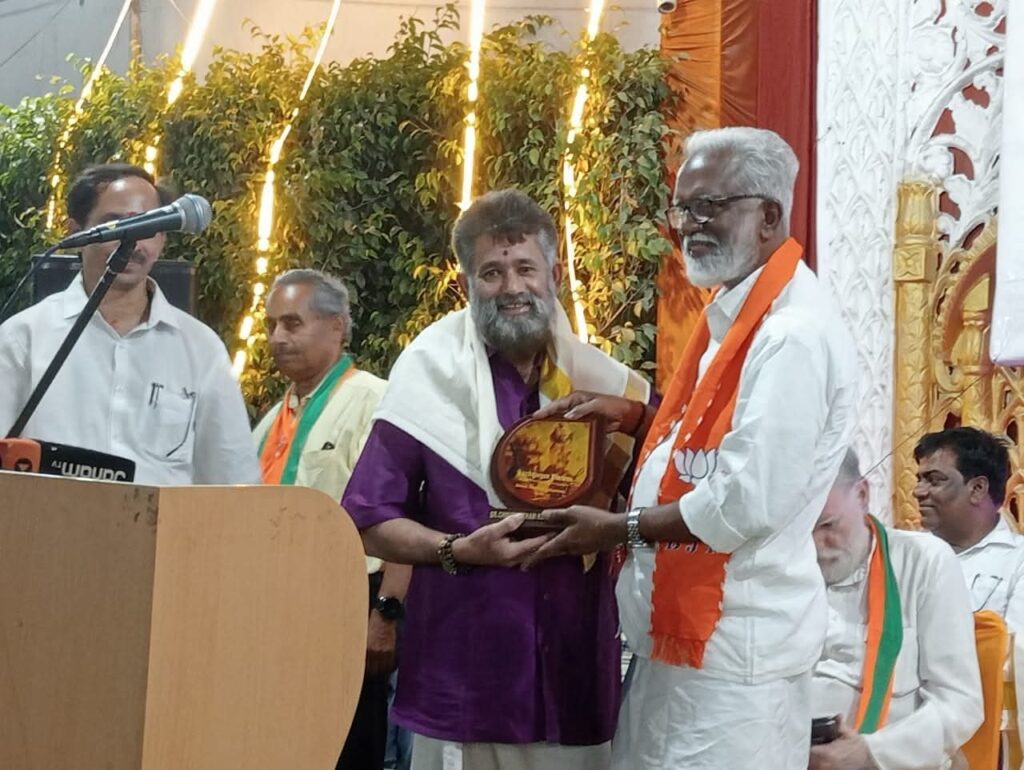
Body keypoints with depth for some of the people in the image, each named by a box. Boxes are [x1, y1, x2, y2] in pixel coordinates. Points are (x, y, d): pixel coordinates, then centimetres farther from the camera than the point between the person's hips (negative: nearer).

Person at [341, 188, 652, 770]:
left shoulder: (603, 383, 6)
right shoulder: (435, 379, -3)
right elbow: (367, 520, -4)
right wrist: (456, 551, -18)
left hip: (576, 677, 3)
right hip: (463, 677, -3)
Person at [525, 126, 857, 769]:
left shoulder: (795, 334, -20)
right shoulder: (733, 313, 12)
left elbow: (748, 504, -23)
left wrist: (618, 529, -12)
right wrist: (634, 413, 7)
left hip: (734, 650, -9)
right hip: (681, 634, 9)